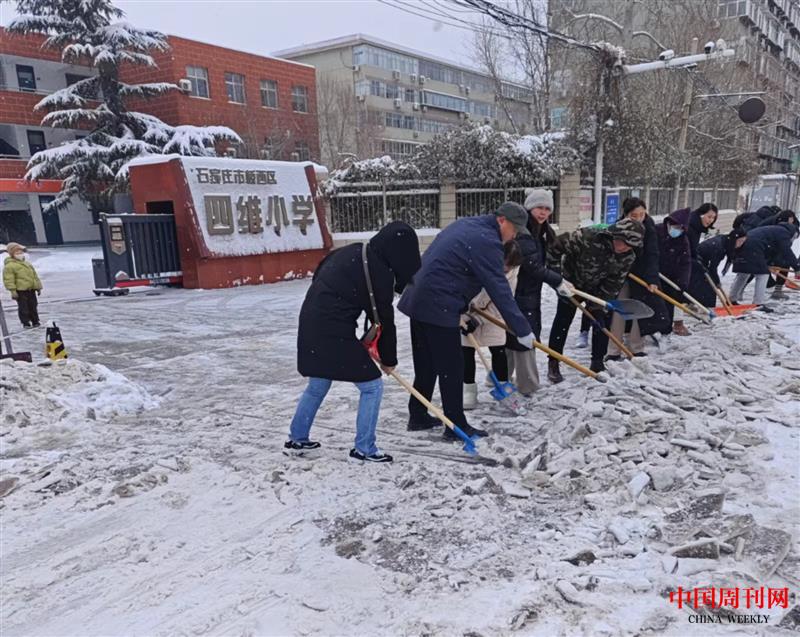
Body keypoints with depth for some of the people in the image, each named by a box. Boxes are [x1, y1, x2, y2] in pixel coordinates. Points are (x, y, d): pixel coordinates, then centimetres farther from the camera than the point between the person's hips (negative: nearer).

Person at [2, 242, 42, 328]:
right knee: (23, 308, -3)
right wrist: (13, 291, -19)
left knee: (33, 306, 12)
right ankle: (26, 323, 5)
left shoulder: (27, 263, 18)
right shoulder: (9, 265, -8)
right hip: (20, 290, -7)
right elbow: (8, 279, -14)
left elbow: (35, 276, 22)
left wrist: (38, 287, 20)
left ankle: (35, 322, 21)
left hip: (31, 289, 7)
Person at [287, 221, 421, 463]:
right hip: (334, 334, -9)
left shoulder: (352, 252, 10)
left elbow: (319, 276, 19)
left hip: (312, 326, 9)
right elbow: (383, 319, -6)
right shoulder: (379, 273, -14)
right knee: (372, 385, 3)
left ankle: (297, 439, 38)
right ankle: (364, 449, 12)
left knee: (317, 387, 24)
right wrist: (388, 358, 9)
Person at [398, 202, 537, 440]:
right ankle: (456, 426, 10)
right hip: (438, 307, -10)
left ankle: (418, 416, 29)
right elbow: (499, 290, -18)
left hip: (419, 300, 10)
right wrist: (522, 330, -13)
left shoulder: (466, 224, 15)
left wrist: (462, 306, 26)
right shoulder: (487, 241, -15)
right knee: (451, 368, 0)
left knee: (426, 364, 18)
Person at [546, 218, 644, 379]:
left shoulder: (627, 257, -20)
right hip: (571, 282, -4)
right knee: (562, 321, -2)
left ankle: (597, 363, 16)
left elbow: (614, 284, -12)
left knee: (602, 321, 0)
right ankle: (553, 363, 7)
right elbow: (557, 247, -28)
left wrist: (598, 304, -15)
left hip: (597, 288, 4)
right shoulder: (587, 237, -36)